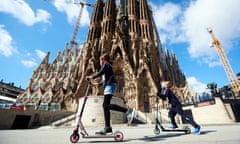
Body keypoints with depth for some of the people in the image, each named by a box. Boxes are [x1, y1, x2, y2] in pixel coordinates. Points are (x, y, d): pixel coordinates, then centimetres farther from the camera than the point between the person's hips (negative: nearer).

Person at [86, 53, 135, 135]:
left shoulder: (106, 64, 4)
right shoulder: (108, 66, 30)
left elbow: (100, 73, -10)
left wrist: (91, 76, 4)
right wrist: (99, 84, 38)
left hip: (110, 85, -10)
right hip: (108, 86, 10)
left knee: (106, 105, -20)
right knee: (105, 106, 5)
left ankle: (128, 111, -25)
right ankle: (107, 127, 7)